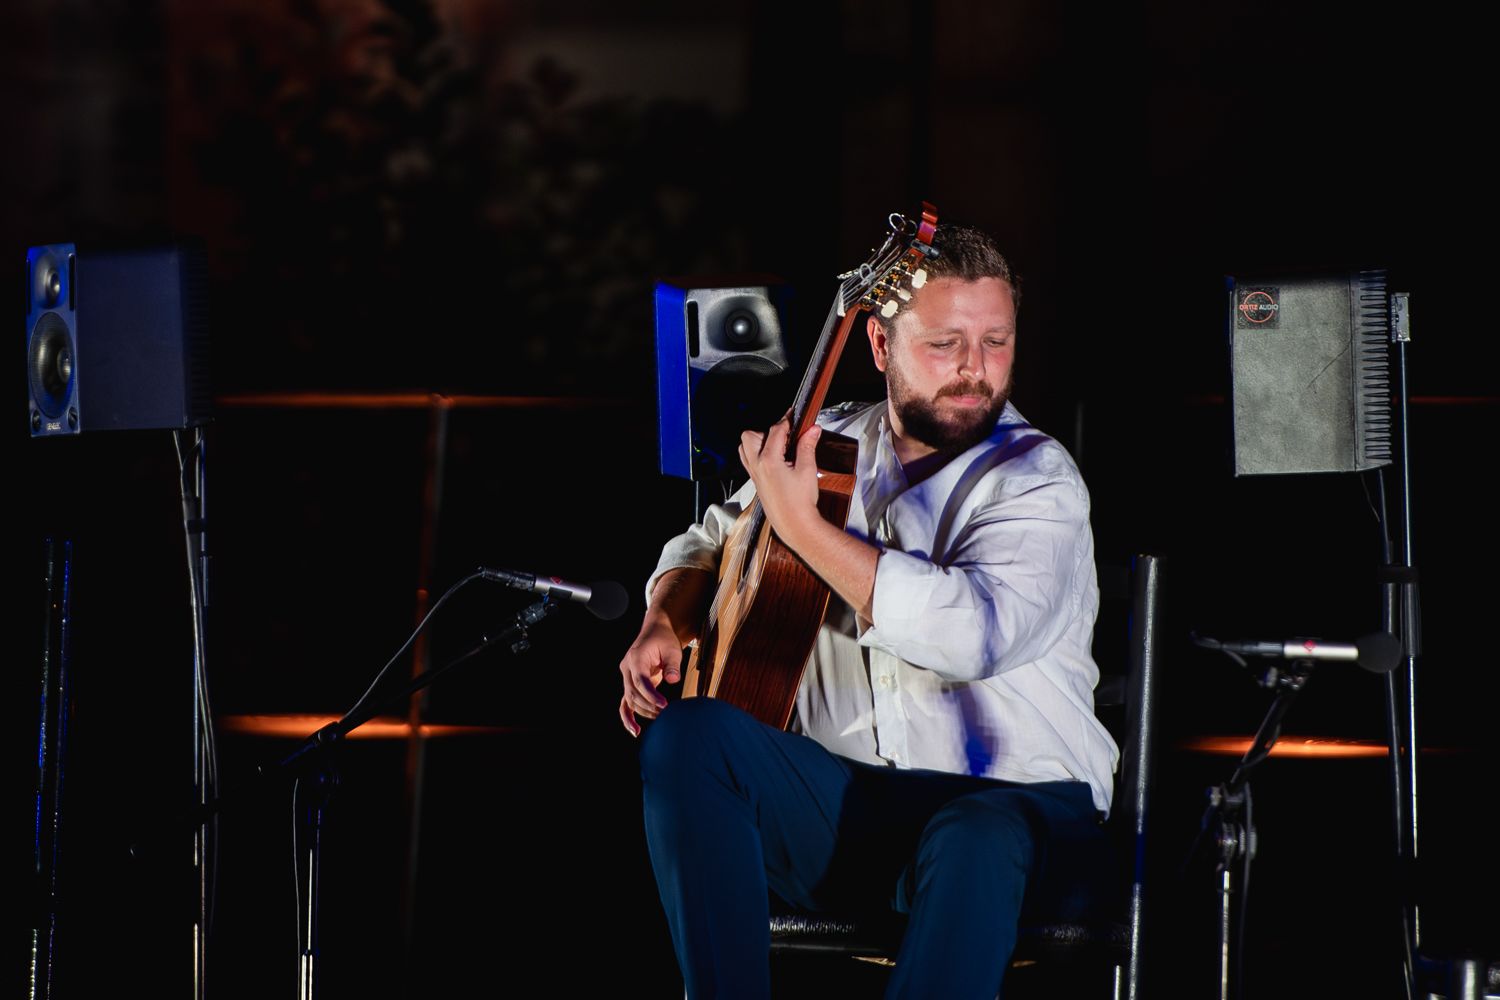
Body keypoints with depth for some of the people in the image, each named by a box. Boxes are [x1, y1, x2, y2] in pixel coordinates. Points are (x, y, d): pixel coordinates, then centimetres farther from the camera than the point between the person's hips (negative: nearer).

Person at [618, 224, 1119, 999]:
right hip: (839, 805, 5)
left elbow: (973, 633, -25)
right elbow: (707, 547, 27)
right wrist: (663, 625, 3)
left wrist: (802, 526, -19)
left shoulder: (1035, 479, -6)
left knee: (973, 841, -40)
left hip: (1010, 800, -5)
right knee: (685, 734, -22)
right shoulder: (827, 444, 10)